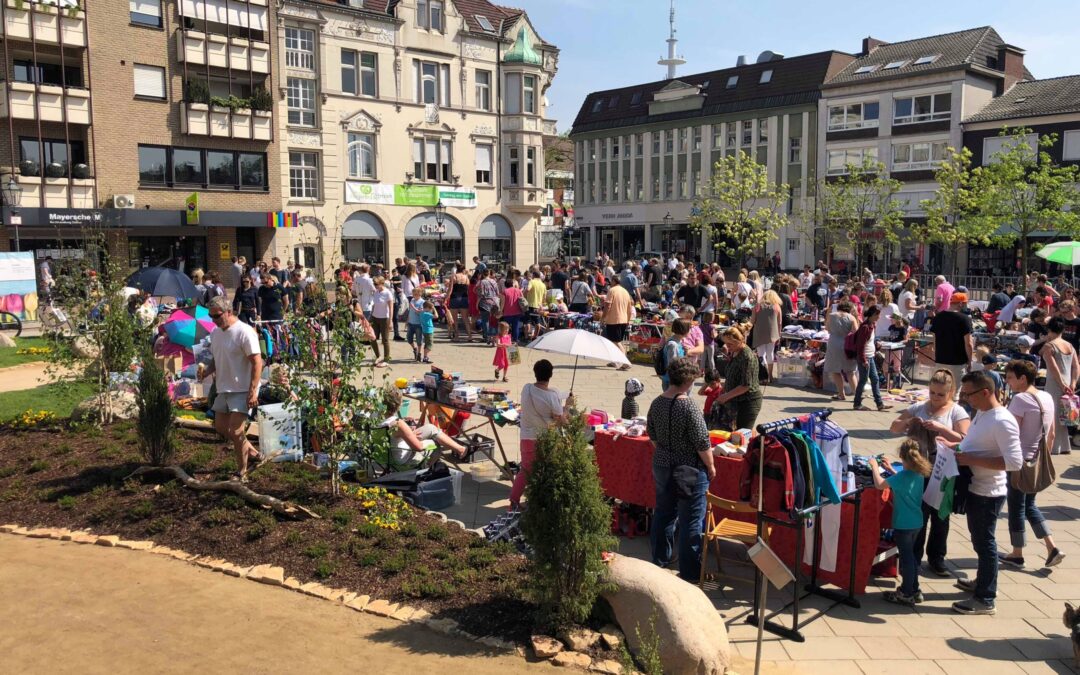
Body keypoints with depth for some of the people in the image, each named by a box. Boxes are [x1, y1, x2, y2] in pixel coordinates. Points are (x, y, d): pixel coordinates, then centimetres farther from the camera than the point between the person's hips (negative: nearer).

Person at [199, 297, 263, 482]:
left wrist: (253, 391, -23)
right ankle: (251, 451, 33)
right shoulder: (215, 333, 9)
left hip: (242, 390, -9)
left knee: (235, 431, -9)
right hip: (223, 389, 9)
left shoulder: (245, 332, -17)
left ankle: (241, 473, 6)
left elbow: (257, 362, -19)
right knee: (221, 426, 15)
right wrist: (207, 371, -1)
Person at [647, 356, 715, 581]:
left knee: (663, 513, 20)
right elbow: (702, 443, -18)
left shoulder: (656, 403, -2)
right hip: (689, 471, -7)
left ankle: (660, 560, 34)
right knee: (691, 521, 4)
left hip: (661, 467, 7)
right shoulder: (689, 408, -23)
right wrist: (711, 467, -4)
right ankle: (690, 573, 13)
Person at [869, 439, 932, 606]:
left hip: (903, 524, -8)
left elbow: (879, 484, -22)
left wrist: (874, 466, -9)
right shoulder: (919, 474, 2)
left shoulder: (903, 476, -23)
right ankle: (914, 590, 31)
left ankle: (907, 595, 15)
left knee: (906, 558, 4)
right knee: (910, 556, 21)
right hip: (916, 522, 8)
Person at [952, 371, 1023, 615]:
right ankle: (983, 581, 41)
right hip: (975, 488, 9)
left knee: (984, 543, 2)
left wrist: (972, 460, -26)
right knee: (979, 540, 23)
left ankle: (985, 600, 13)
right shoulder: (982, 413, 6)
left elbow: (1015, 462, -28)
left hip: (988, 493, -9)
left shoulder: (1002, 421, -22)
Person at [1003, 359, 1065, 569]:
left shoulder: (1020, 399, -18)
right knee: (1029, 505, 20)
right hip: (1038, 461, 8)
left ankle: (1017, 554, 16)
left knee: (1016, 507, 6)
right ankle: (1052, 549, 13)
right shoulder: (1047, 398, 5)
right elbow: (1051, 434, 12)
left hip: (1020, 460, -8)